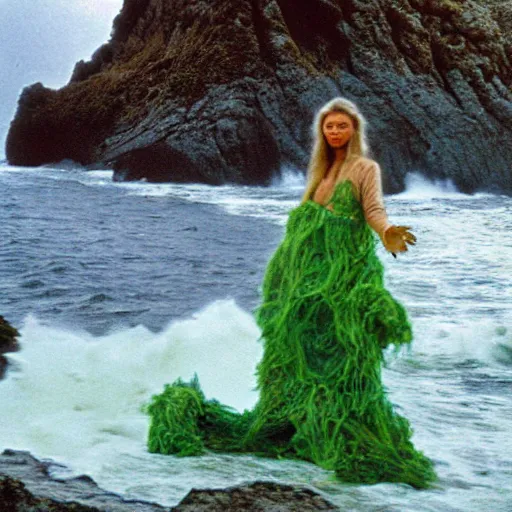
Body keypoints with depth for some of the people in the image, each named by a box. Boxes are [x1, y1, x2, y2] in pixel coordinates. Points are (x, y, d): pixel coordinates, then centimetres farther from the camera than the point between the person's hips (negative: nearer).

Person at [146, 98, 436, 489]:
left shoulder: (365, 168, 1)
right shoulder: (320, 171, 19)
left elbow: (374, 209, -14)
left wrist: (388, 233, -35)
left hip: (346, 270, -6)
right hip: (309, 270, 6)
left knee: (343, 357, -10)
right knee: (300, 355, 8)